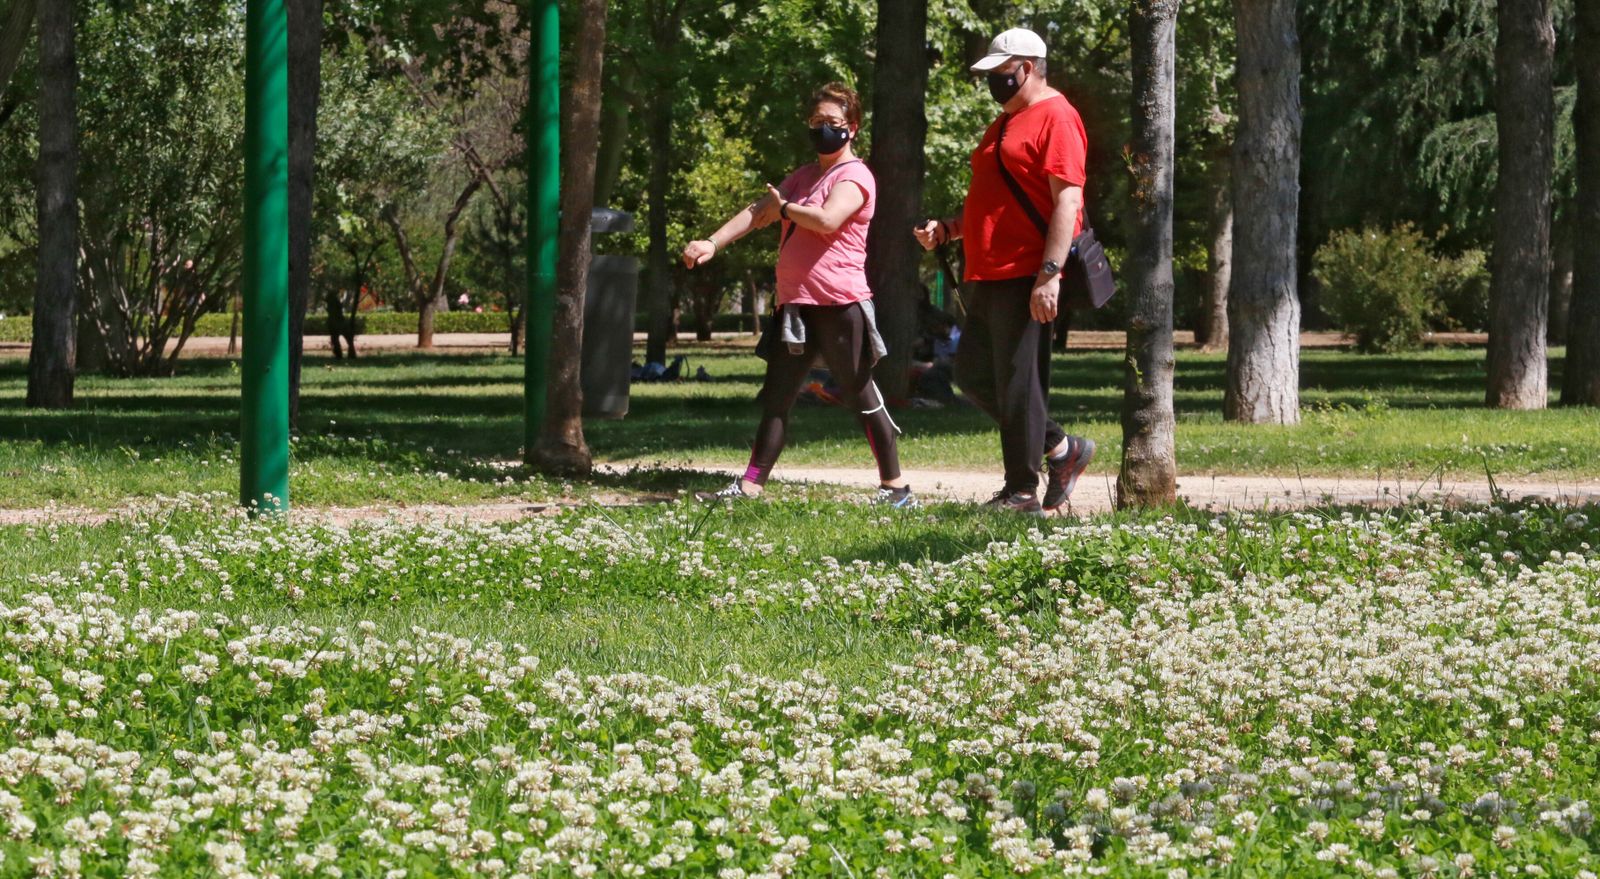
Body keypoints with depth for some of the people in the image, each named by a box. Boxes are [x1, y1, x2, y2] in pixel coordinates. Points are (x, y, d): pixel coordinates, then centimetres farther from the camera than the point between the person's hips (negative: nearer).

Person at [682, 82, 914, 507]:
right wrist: (712, 243, -3)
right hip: (795, 304, 8)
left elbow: (827, 219, -24)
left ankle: (895, 486, 6)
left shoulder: (855, 176, -6)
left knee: (860, 395, -2)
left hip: (839, 303, -8)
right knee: (776, 397, 5)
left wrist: (782, 207, -7)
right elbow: (757, 212, 12)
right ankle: (749, 487, 4)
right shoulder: (801, 177, 20)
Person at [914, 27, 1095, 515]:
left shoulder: (1055, 119, -10)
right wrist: (948, 229, 14)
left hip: (1026, 279, -11)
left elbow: (1068, 201, -18)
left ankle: (1022, 493, -2)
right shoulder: (1006, 122, 21)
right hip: (990, 275, 11)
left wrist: (1049, 274, -25)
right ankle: (1061, 448, 20)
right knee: (974, 374, 12)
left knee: (1017, 382, -7)